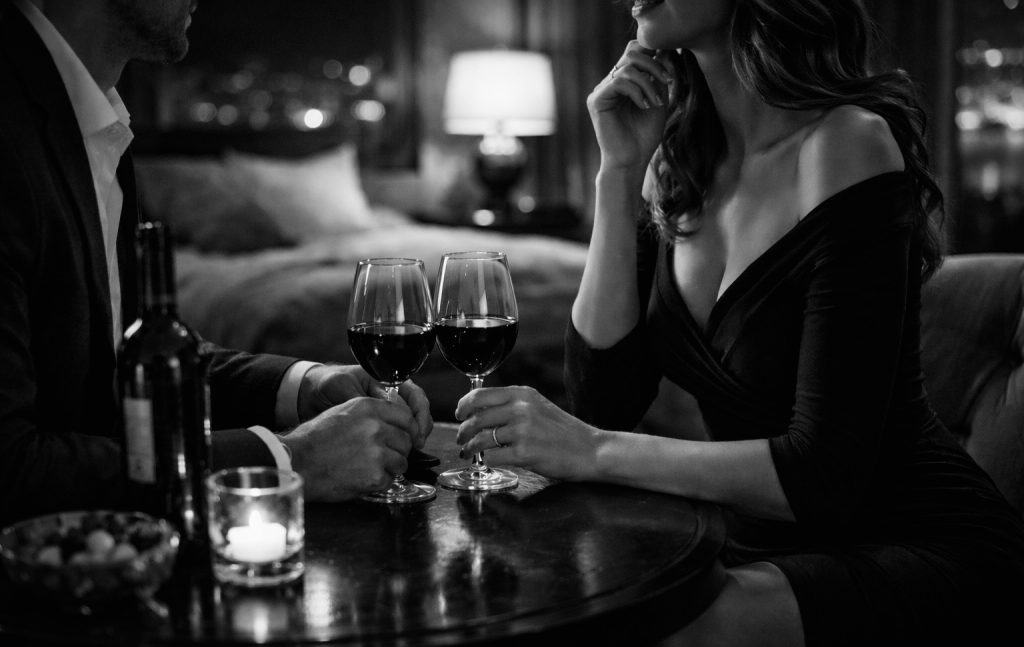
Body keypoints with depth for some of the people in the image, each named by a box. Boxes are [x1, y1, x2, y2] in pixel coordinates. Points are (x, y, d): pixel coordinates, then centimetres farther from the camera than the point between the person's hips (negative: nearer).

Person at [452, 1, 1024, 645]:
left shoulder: (844, 144, -19)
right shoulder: (675, 164, 4)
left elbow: (825, 474, -23)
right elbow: (602, 401, -5)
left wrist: (596, 452, -27)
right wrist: (619, 169, -8)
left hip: (929, 558, -5)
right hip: (767, 544, 6)